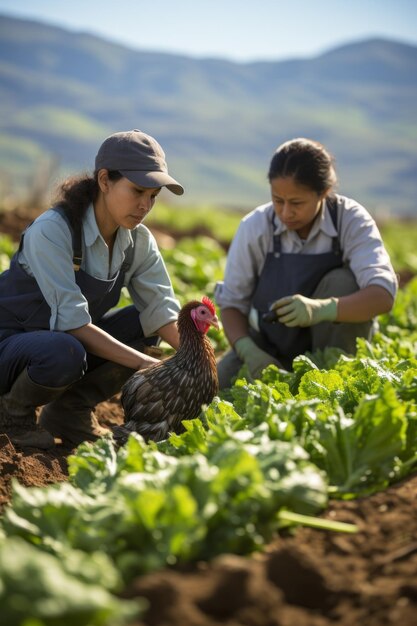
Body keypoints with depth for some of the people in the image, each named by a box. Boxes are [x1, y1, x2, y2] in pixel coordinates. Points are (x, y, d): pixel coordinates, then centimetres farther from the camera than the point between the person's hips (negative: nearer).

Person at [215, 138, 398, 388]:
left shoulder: (351, 221, -19)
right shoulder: (255, 227, -16)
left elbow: (383, 294, -33)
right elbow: (231, 302, -8)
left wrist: (320, 309, -50)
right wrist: (248, 351, -27)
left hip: (330, 342, -1)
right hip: (269, 348, 1)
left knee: (343, 282, -28)